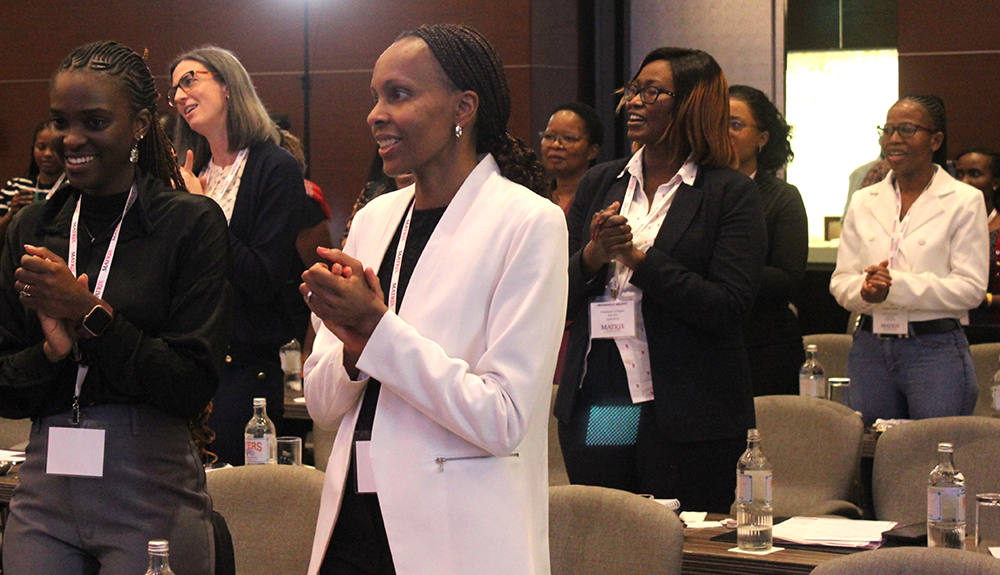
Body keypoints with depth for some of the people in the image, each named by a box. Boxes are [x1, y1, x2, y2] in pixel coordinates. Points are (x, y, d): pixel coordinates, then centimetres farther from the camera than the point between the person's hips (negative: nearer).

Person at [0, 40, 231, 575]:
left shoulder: (192, 223, -5)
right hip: (44, 494, 4)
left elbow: (195, 386, -11)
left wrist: (90, 314, -15)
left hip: (151, 495, -4)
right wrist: (53, 350, -12)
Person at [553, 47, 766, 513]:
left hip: (684, 421, -4)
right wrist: (592, 257, -11)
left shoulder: (731, 192, -2)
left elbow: (728, 308, -13)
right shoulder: (598, 184, 12)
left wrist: (638, 257, -14)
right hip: (593, 409, 4)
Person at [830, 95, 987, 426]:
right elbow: (840, 283, 10)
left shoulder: (964, 201, -1)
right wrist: (865, 289, -14)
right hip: (870, 347, 4)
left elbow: (971, 288, -9)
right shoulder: (864, 202, 13)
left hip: (936, 351, -4)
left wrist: (897, 287, -19)